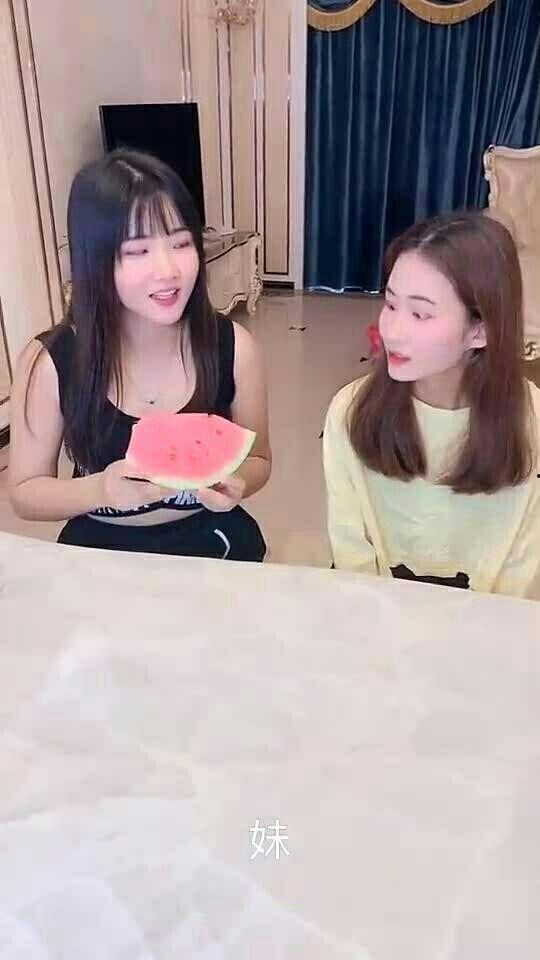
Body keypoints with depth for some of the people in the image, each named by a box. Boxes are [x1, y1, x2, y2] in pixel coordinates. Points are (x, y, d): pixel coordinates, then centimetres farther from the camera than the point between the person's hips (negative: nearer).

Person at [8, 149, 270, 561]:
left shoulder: (233, 346, -10)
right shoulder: (49, 361, -12)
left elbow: (258, 460, 4)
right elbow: (26, 491, -2)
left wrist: (236, 481, -19)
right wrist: (101, 489, -22)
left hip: (210, 544, 1)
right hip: (101, 551, -1)